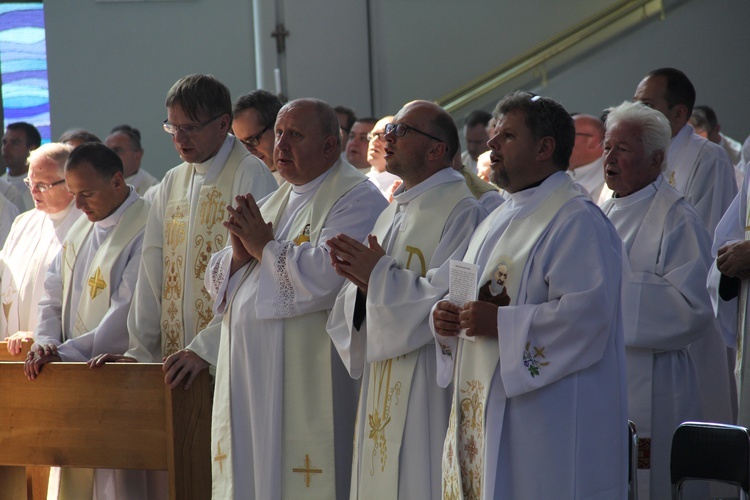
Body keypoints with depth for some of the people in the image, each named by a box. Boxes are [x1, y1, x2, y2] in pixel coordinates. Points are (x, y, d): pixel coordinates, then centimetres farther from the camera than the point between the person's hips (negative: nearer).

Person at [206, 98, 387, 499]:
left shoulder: (356, 200, -7)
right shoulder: (274, 203, 20)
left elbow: (326, 275, -23)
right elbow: (217, 282, 18)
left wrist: (265, 247, -9)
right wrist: (238, 255, -4)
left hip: (308, 386, -8)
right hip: (250, 383, 8)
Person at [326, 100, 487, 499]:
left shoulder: (461, 212, -10)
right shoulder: (392, 214, 17)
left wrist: (380, 276, -17)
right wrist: (361, 282, -4)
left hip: (428, 389, -8)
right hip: (383, 388, 8)